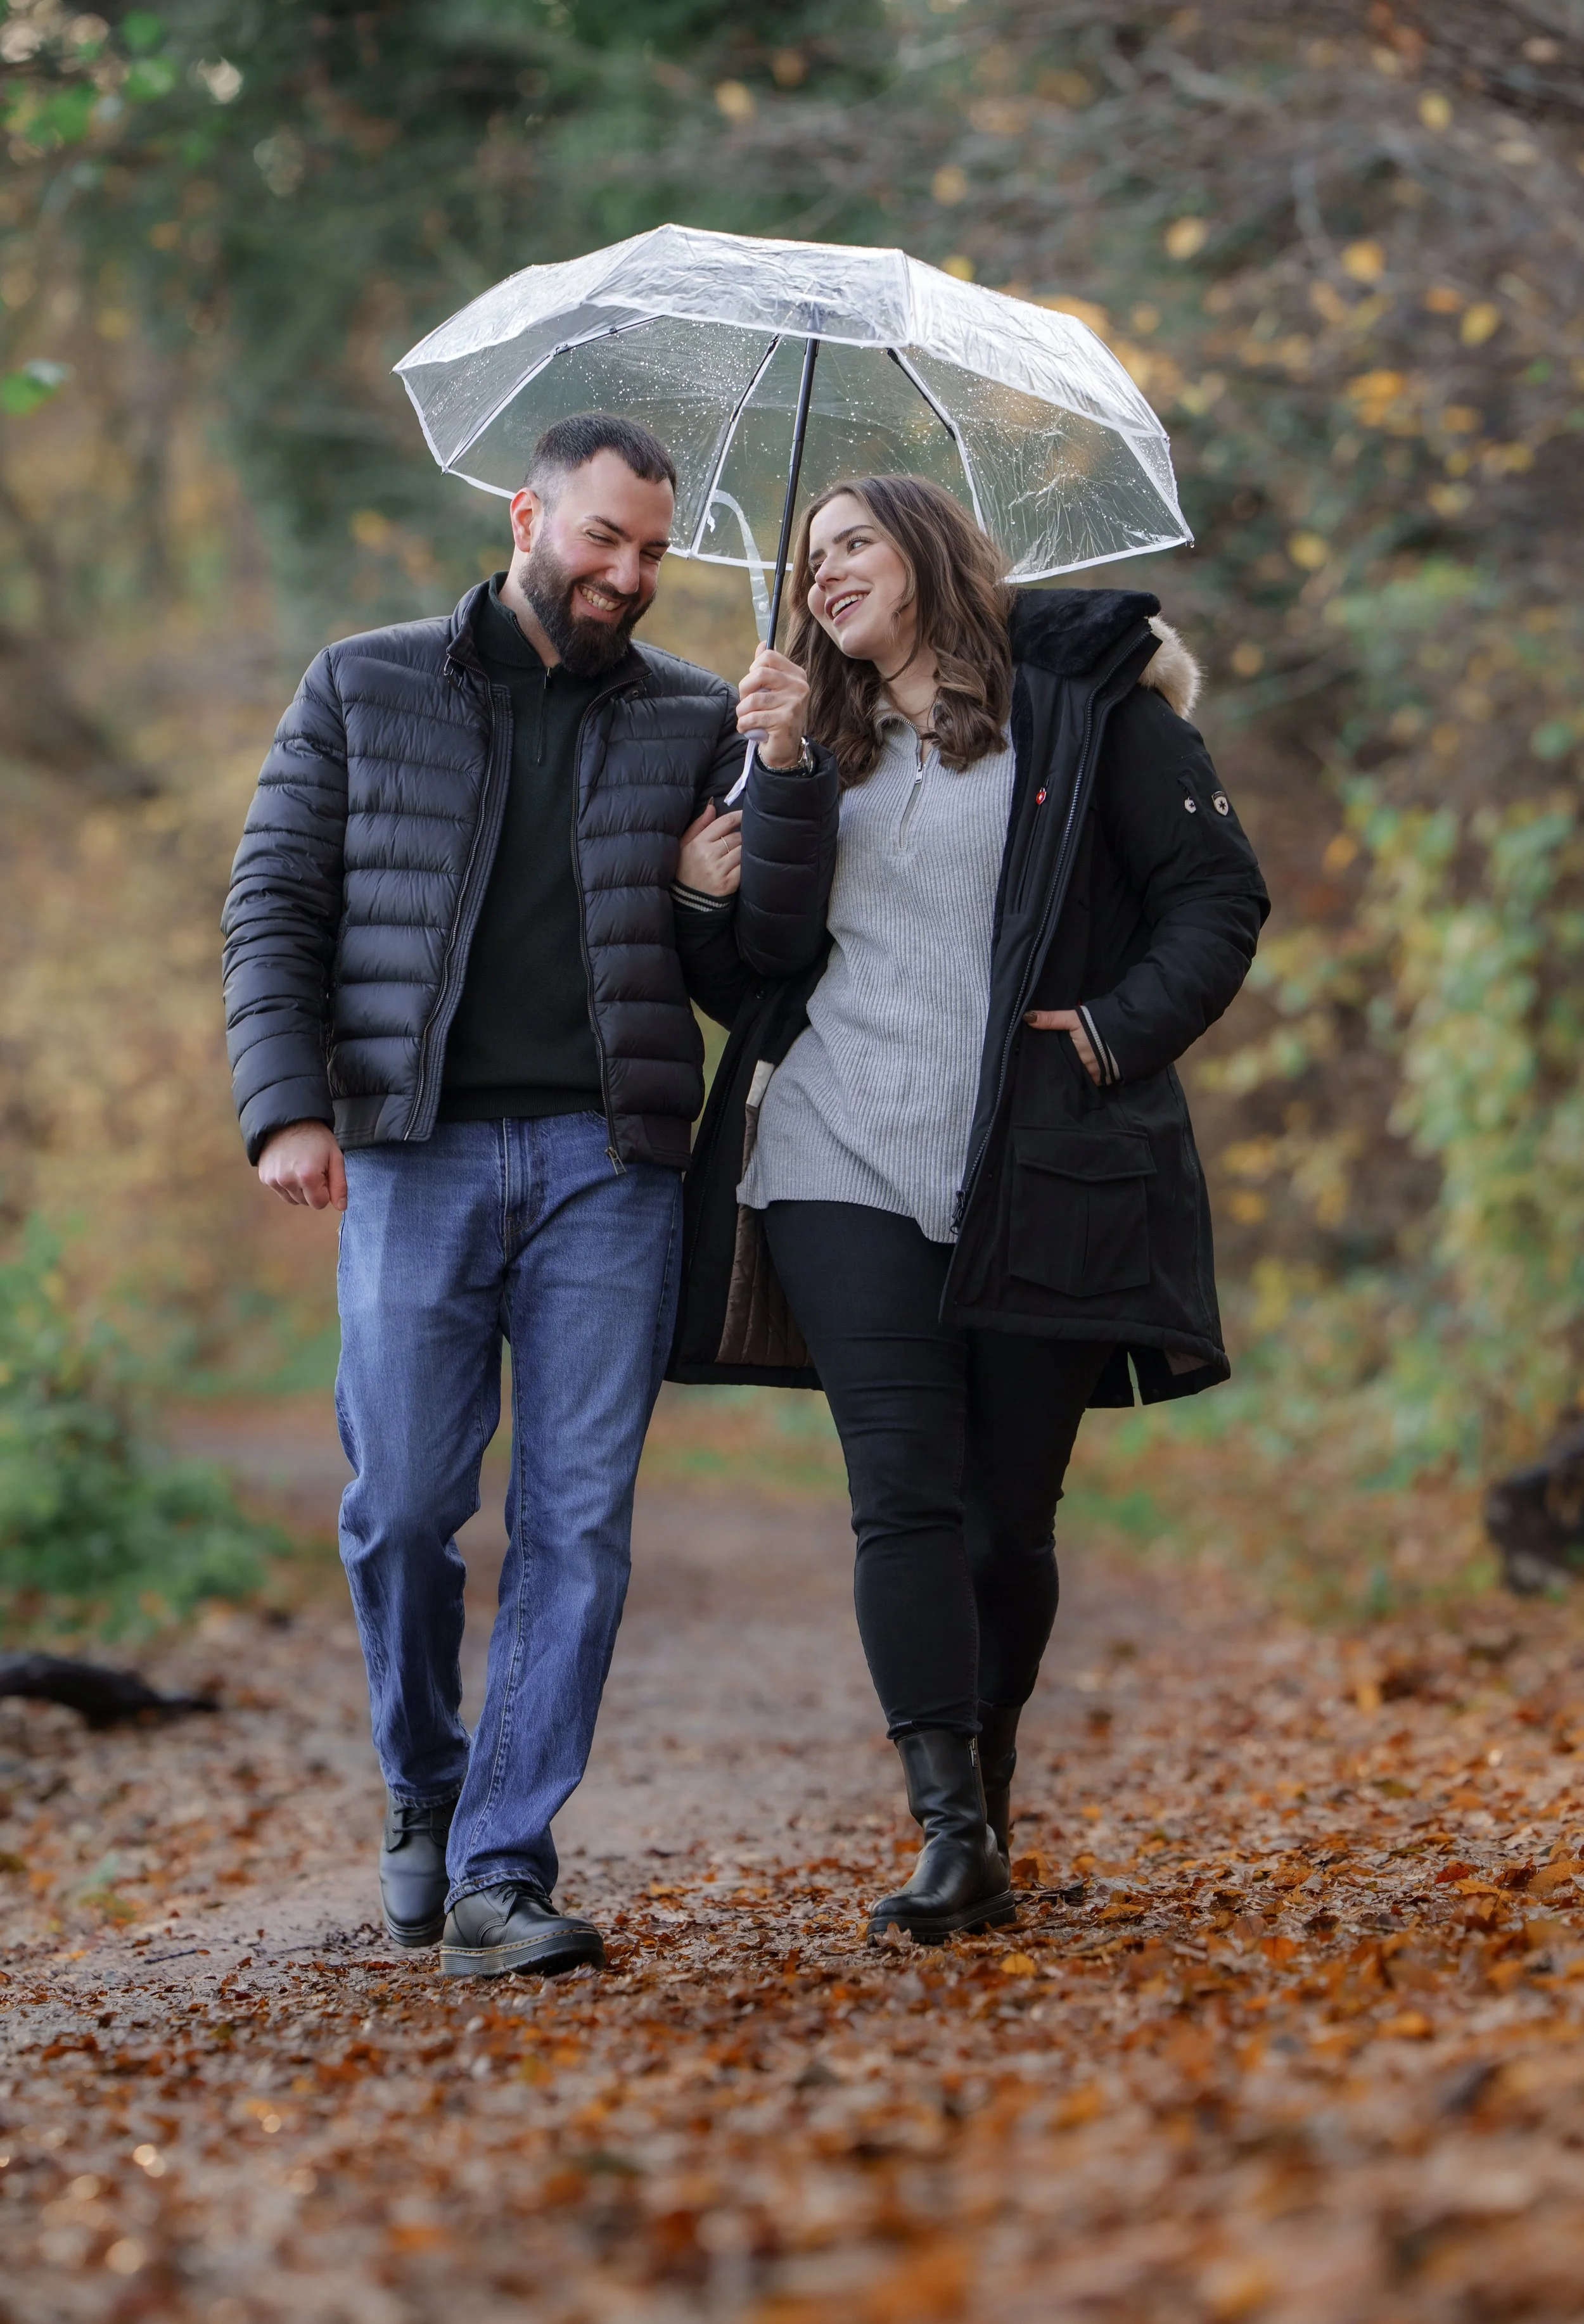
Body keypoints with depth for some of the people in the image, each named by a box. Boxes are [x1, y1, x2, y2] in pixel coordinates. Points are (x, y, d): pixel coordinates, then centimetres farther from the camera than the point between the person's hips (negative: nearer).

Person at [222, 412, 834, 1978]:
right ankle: (425, 1795, 24)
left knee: (578, 1524, -3)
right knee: (402, 1509, -1)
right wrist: (286, 1103, -6)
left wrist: (791, 779, -7)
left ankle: (502, 1870, 2)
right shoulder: (363, 691, 11)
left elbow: (756, 960, 7)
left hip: (608, 1163, 1)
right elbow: (275, 908, 7)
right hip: (414, 1156, -1)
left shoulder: (693, 720, 12)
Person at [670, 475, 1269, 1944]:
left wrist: (1118, 1029, -9)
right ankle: (952, 1836, -13)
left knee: (1009, 1513, 3)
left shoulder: (1086, 709, 5)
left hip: (1040, 1176, -2)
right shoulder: (815, 749, 18)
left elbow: (1218, 897, 3)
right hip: (844, 1165, 2)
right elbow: (756, 938, 19)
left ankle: (989, 1779, 21)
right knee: (903, 1494, -10)